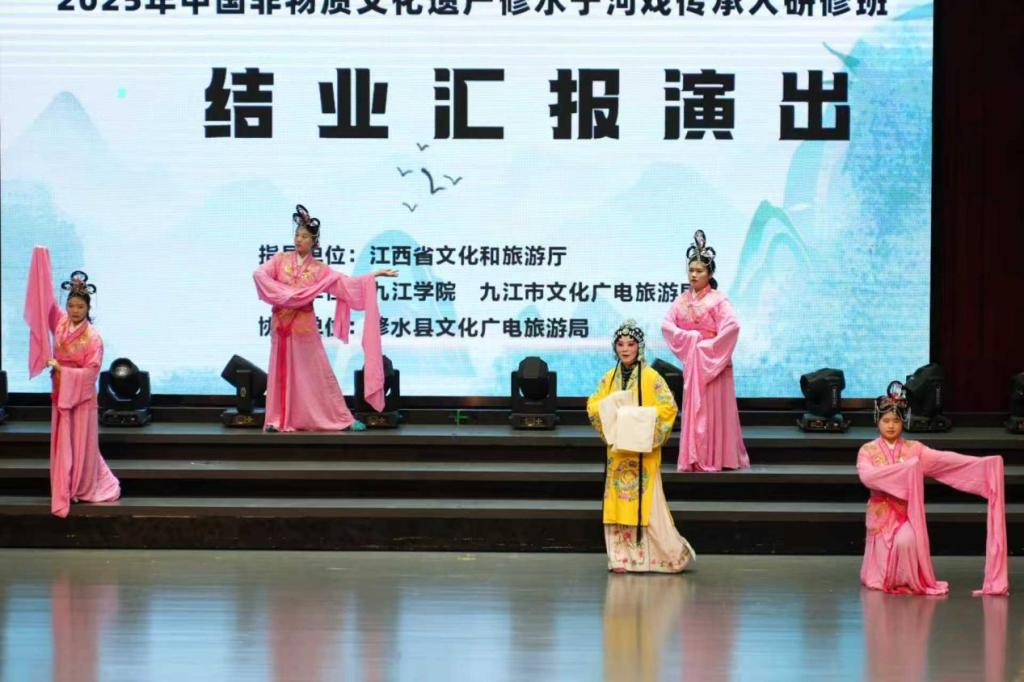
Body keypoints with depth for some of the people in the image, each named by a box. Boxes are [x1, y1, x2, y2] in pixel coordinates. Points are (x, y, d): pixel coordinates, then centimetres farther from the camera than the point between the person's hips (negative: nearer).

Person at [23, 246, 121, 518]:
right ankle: (65, 490, 15)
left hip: (81, 395, -4)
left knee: (81, 443, 4)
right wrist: (42, 257, -12)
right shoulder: (60, 323, -2)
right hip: (60, 393, 5)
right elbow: (45, 296, -5)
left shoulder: (93, 338, -15)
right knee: (62, 443, 8)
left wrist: (61, 370, -21)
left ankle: (84, 488, 17)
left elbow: (91, 372, -15)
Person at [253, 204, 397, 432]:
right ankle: (278, 420, 7)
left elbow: (347, 283, 0)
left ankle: (343, 419, 1)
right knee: (282, 372, 3)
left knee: (318, 373, 0)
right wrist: (284, 293, -19)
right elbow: (259, 273, -11)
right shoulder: (281, 260, 4)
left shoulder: (319, 269, 3)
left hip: (304, 326, -1)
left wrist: (375, 275, -6)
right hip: (282, 325, 1)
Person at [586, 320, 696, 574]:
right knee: (619, 502, 4)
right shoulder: (609, 378, 9)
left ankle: (674, 554, 5)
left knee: (646, 503, -6)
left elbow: (668, 408, -9)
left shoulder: (651, 377, -5)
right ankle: (623, 558, 9)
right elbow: (593, 405, 9)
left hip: (643, 452, -5)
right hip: (617, 452, 5)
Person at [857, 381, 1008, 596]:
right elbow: (867, 477, -20)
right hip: (881, 515, 0)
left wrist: (984, 463, -21)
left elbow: (945, 459, -9)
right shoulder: (867, 450, -2)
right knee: (883, 578, -7)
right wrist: (903, 468, -24)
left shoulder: (914, 449, 2)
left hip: (908, 513, 0)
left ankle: (908, 582, -6)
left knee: (906, 541, -32)